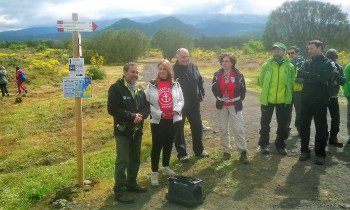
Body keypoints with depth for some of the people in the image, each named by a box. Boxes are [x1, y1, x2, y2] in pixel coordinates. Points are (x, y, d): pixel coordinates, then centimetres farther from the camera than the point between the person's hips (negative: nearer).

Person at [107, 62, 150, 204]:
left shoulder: (139, 89, 11)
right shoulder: (116, 88, -11)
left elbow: (147, 106, 10)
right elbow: (112, 109, -20)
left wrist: (141, 115, -12)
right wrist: (132, 116, -21)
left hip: (137, 130, 7)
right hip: (123, 130, -7)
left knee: (135, 160, 16)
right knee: (122, 162, -4)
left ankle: (131, 184, 33)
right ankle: (119, 192, 6)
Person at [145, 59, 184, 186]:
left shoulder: (175, 84, 4)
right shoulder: (152, 85, -5)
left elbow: (181, 100, 7)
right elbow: (146, 103, -7)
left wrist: (177, 109, -13)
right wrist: (158, 113, -16)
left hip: (173, 120, 3)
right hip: (157, 121, -3)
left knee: (169, 144, 16)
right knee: (157, 146, 1)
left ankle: (166, 167, 35)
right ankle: (154, 173, 13)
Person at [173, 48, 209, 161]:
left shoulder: (193, 66, 3)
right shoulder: (173, 69, -12)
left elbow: (200, 81, 15)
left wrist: (201, 94, 6)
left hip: (194, 104, 5)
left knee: (197, 127, 14)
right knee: (179, 130, 6)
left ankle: (199, 150, 32)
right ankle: (182, 153, 20)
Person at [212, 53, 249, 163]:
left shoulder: (238, 75, -5)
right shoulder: (217, 74, 0)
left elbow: (243, 89, 5)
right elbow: (214, 89, 10)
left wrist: (239, 100, 3)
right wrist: (219, 98, 6)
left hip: (235, 106, -2)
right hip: (222, 106, 2)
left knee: (238, 129, -6)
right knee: (223, 129, 8)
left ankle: (243, 152, 1)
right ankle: (226, 151, 21)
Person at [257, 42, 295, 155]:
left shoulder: (290, 66, -1)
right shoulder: (267, 65, -2)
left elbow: (292, 82, 6)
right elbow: (261, 81, 6)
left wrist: (287, 93, 5)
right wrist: (267, 91, 7)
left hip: (284, 100, 1)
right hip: (267, 99, 0)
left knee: (283, 124, 11)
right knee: (265, 123, 10)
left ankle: (280, 145, 28)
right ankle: (263, 145, 25)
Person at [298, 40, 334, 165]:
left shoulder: (328, 63, 0)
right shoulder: (306, 63, 13)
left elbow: (326, 78, -17)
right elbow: (301, 74, -7)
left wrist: (309, 77, -12)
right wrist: (317, 77, -15)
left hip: (321, 100, -4)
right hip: (306, 99, 4)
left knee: (321, 127, 3)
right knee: (304, 125, 7)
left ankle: (320, 154, 12)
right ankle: (305, 151, 20)